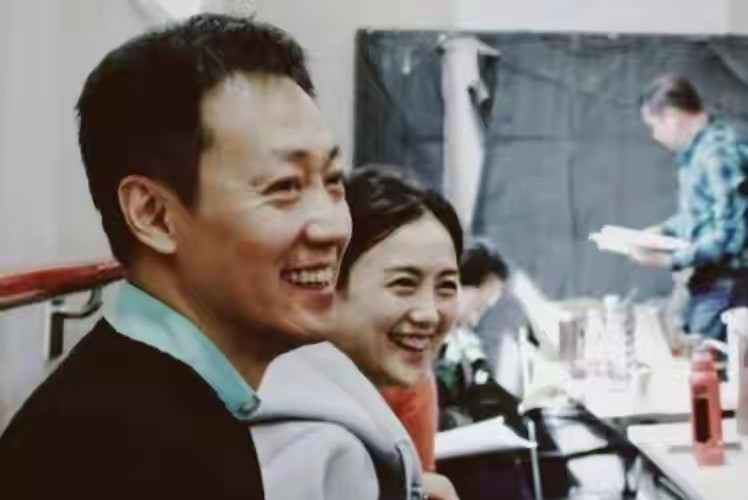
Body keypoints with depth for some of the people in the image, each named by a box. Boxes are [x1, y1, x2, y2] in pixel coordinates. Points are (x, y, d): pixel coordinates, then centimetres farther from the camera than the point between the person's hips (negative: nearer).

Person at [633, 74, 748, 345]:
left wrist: (670, 260, -23)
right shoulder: (696, 150, 9)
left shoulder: (719, 153, -21)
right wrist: (663, 230, 11)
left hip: (725, 285, -9)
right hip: (707, 280, 9)